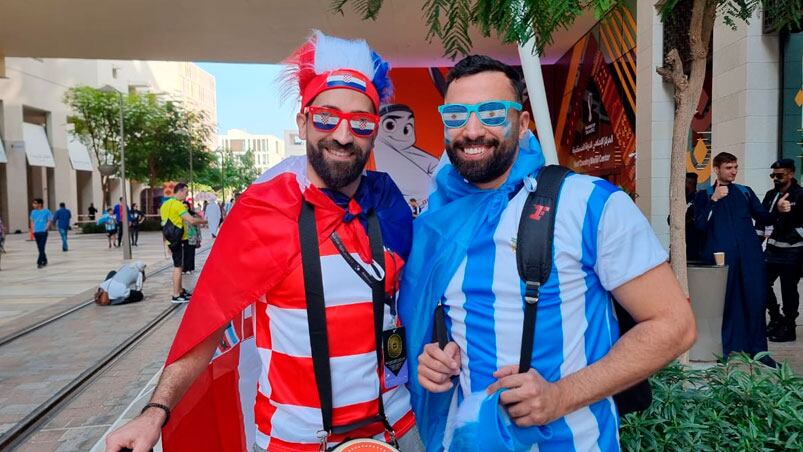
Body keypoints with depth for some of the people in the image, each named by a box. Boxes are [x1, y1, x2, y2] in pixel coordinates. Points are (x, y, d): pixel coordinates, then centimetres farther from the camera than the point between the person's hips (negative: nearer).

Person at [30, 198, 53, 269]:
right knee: (39, 248, 10)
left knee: (42, 248, -9)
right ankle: (44, 260, 24)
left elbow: (50, 221, -3)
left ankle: (39, 262, -10)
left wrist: (45, 229, -10)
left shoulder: (46, 211, -5)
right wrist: (33, 230, 5)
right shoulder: (33, 212, 7)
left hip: (43, 232, -5)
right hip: (36, 232, 5)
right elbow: (32, 221, 15)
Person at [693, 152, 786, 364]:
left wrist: (779, 211, -8)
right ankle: (727, 350, 12)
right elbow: (700, 225, -4)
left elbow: (763, 217, 12)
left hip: (750, 255, 3)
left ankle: (758, 350, 12)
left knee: (756, 300, 1)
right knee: (726, 303, 1)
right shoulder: (704, 195, 8)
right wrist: (714, 200, -11)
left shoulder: (745, 192, 17)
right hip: (722, 256, -3)